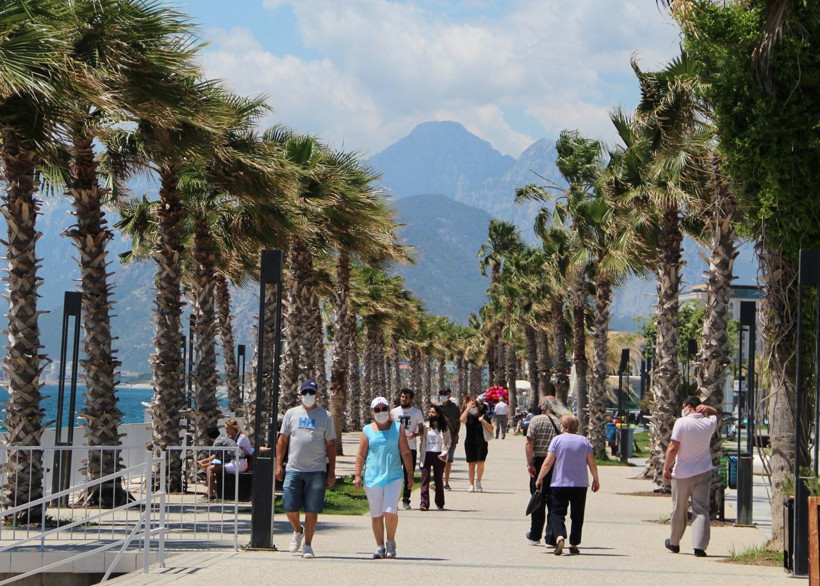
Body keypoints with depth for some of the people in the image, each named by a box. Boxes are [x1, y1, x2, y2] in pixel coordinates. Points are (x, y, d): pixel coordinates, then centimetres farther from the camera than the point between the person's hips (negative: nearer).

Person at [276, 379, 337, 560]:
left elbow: (331, 445, 7)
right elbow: (282, 440, 10)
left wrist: (332, 471, 1)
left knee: (312, 510, 0)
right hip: (293, 469, 1)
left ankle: (308, 545, 10)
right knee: (290, 508, 0)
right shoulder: (291, 413, 10)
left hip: (316, 471, -1)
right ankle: (298, 531, 29)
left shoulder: (325, 416, 7)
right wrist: (278, 465, 2)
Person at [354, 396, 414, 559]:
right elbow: (361, 455, 6)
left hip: (394, 477, -1)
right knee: (376, 515, 4)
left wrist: (410, 474, 5)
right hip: (372, 478, 1)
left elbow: (406, 452, 8)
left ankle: (391, 543, 7)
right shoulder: (367, 430, 6)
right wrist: (357, 475, -2)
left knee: (390, 511, -13)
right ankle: (380, 547, 15)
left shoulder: (397, 428, 6)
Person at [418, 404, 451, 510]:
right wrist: (420, 456, 1)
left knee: (439, 480, 6)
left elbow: (448, 442, 6)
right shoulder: (425, 426, 8)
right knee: (425, 479, -9)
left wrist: (444, 453, -10)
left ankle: (440, 504, 18)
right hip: (426, 455, 0)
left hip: (438, 456, 0)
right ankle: (424, 503, -12)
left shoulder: (444, 427, 6)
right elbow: (422, 441, 9)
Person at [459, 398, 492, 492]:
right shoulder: (469, 416, 6)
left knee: (480, 463, -10)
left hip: (481, 443, 0)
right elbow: (462, 419, -17)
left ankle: (478, 482, 7)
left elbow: (491, 430, 2)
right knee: (471, 464, 2)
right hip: (470, 443, 0)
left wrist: (483, 421, -10)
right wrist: (468, 409, -15)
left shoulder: (484, 416, 6)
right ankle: (471, 485, 9)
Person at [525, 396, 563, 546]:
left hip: (539, 462, -2)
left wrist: (529, 463, -10)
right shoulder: (562, 423, 3)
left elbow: (529, 443, -10)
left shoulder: (536, 420, -3)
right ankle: (552, 538, 5)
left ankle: (535, 536, 16)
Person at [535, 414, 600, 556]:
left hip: (559, 484, -3)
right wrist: (596, 480, 18)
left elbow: (548, 462, -7)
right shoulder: (584, 441, 4)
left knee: (557, 513, 0)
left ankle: (559, 537, -25)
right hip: (580, 485, 3)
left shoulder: (557, 440, -4)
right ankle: (574, 544, 14)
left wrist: (540, 478, 3)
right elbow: (592, 463, 5)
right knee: (577, 515, 13)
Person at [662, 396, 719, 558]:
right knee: (701, 510, -1)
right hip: (703, 473, 3)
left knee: (679, 510, 12)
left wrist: (666, 468, -5)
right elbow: (715, 413, 26)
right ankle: (699, 546, -14)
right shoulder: (709, 423, 1)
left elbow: (673, 448, -14)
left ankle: (674, 543, 27)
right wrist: (707, 408, 4)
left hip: (682, 473, -3)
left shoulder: (681, 423, -13)